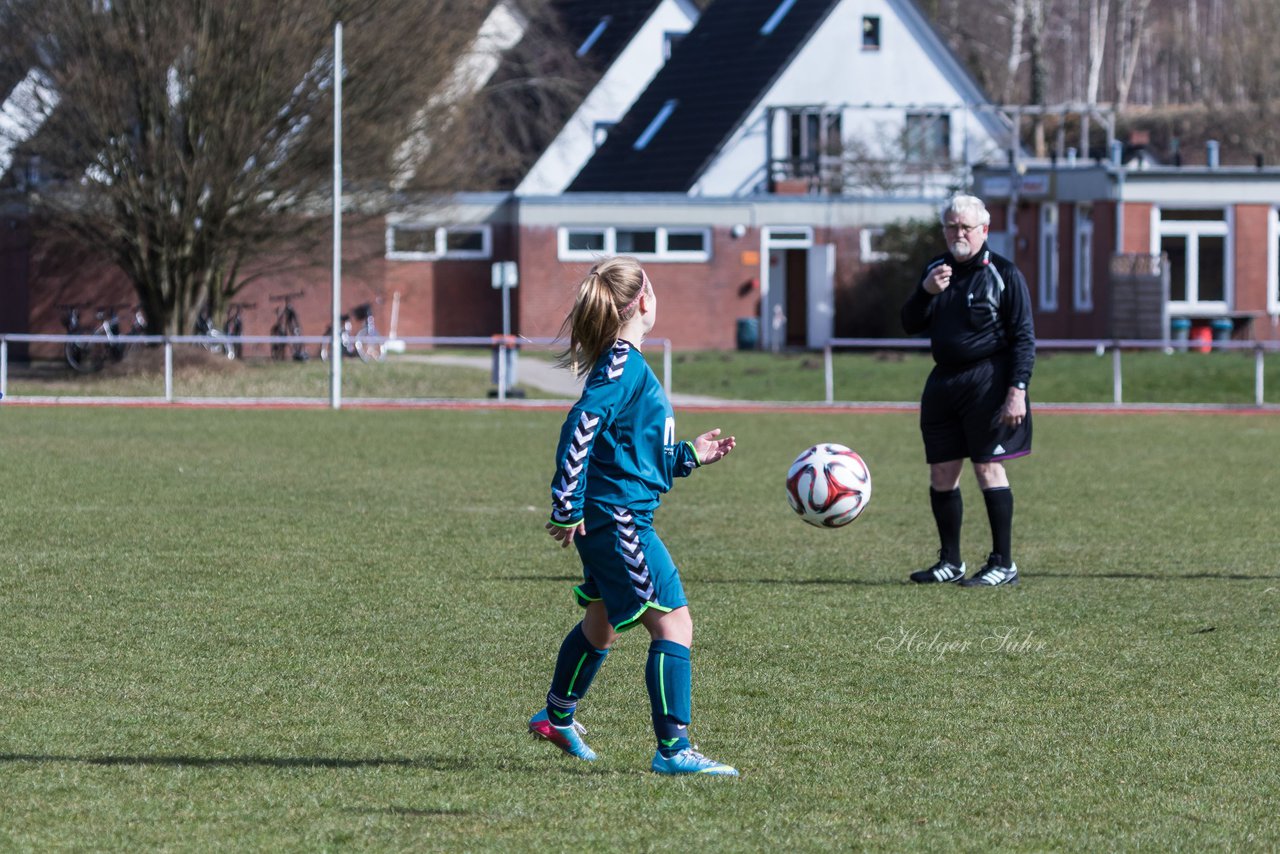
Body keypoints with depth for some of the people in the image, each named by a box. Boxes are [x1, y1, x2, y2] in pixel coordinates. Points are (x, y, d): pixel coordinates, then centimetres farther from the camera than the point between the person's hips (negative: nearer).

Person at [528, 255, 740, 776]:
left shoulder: (625, 364, 15)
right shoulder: (622, 365, -15)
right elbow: (580, 428, -25)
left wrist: (688, 456, 24)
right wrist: (567, 507, -26)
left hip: (607, 521, 11)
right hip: (618, 519, -11)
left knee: (601, 624, 27)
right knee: (673, 623, -12)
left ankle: (557, 718, 44)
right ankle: (673, 748, -15)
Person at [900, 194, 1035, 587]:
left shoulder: (1003, 274, -4)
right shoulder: (936, 269, 14)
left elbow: (1024, 337, -7)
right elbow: (910, 325, 10)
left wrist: (1017, 389, -16)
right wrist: (926, 291, -10)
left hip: (987, 382, -6)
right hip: (944, 383, 6)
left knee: (988, 467, -8)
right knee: (941, 474, 5)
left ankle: (1003, 564, -3)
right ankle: (950, 562, 15)